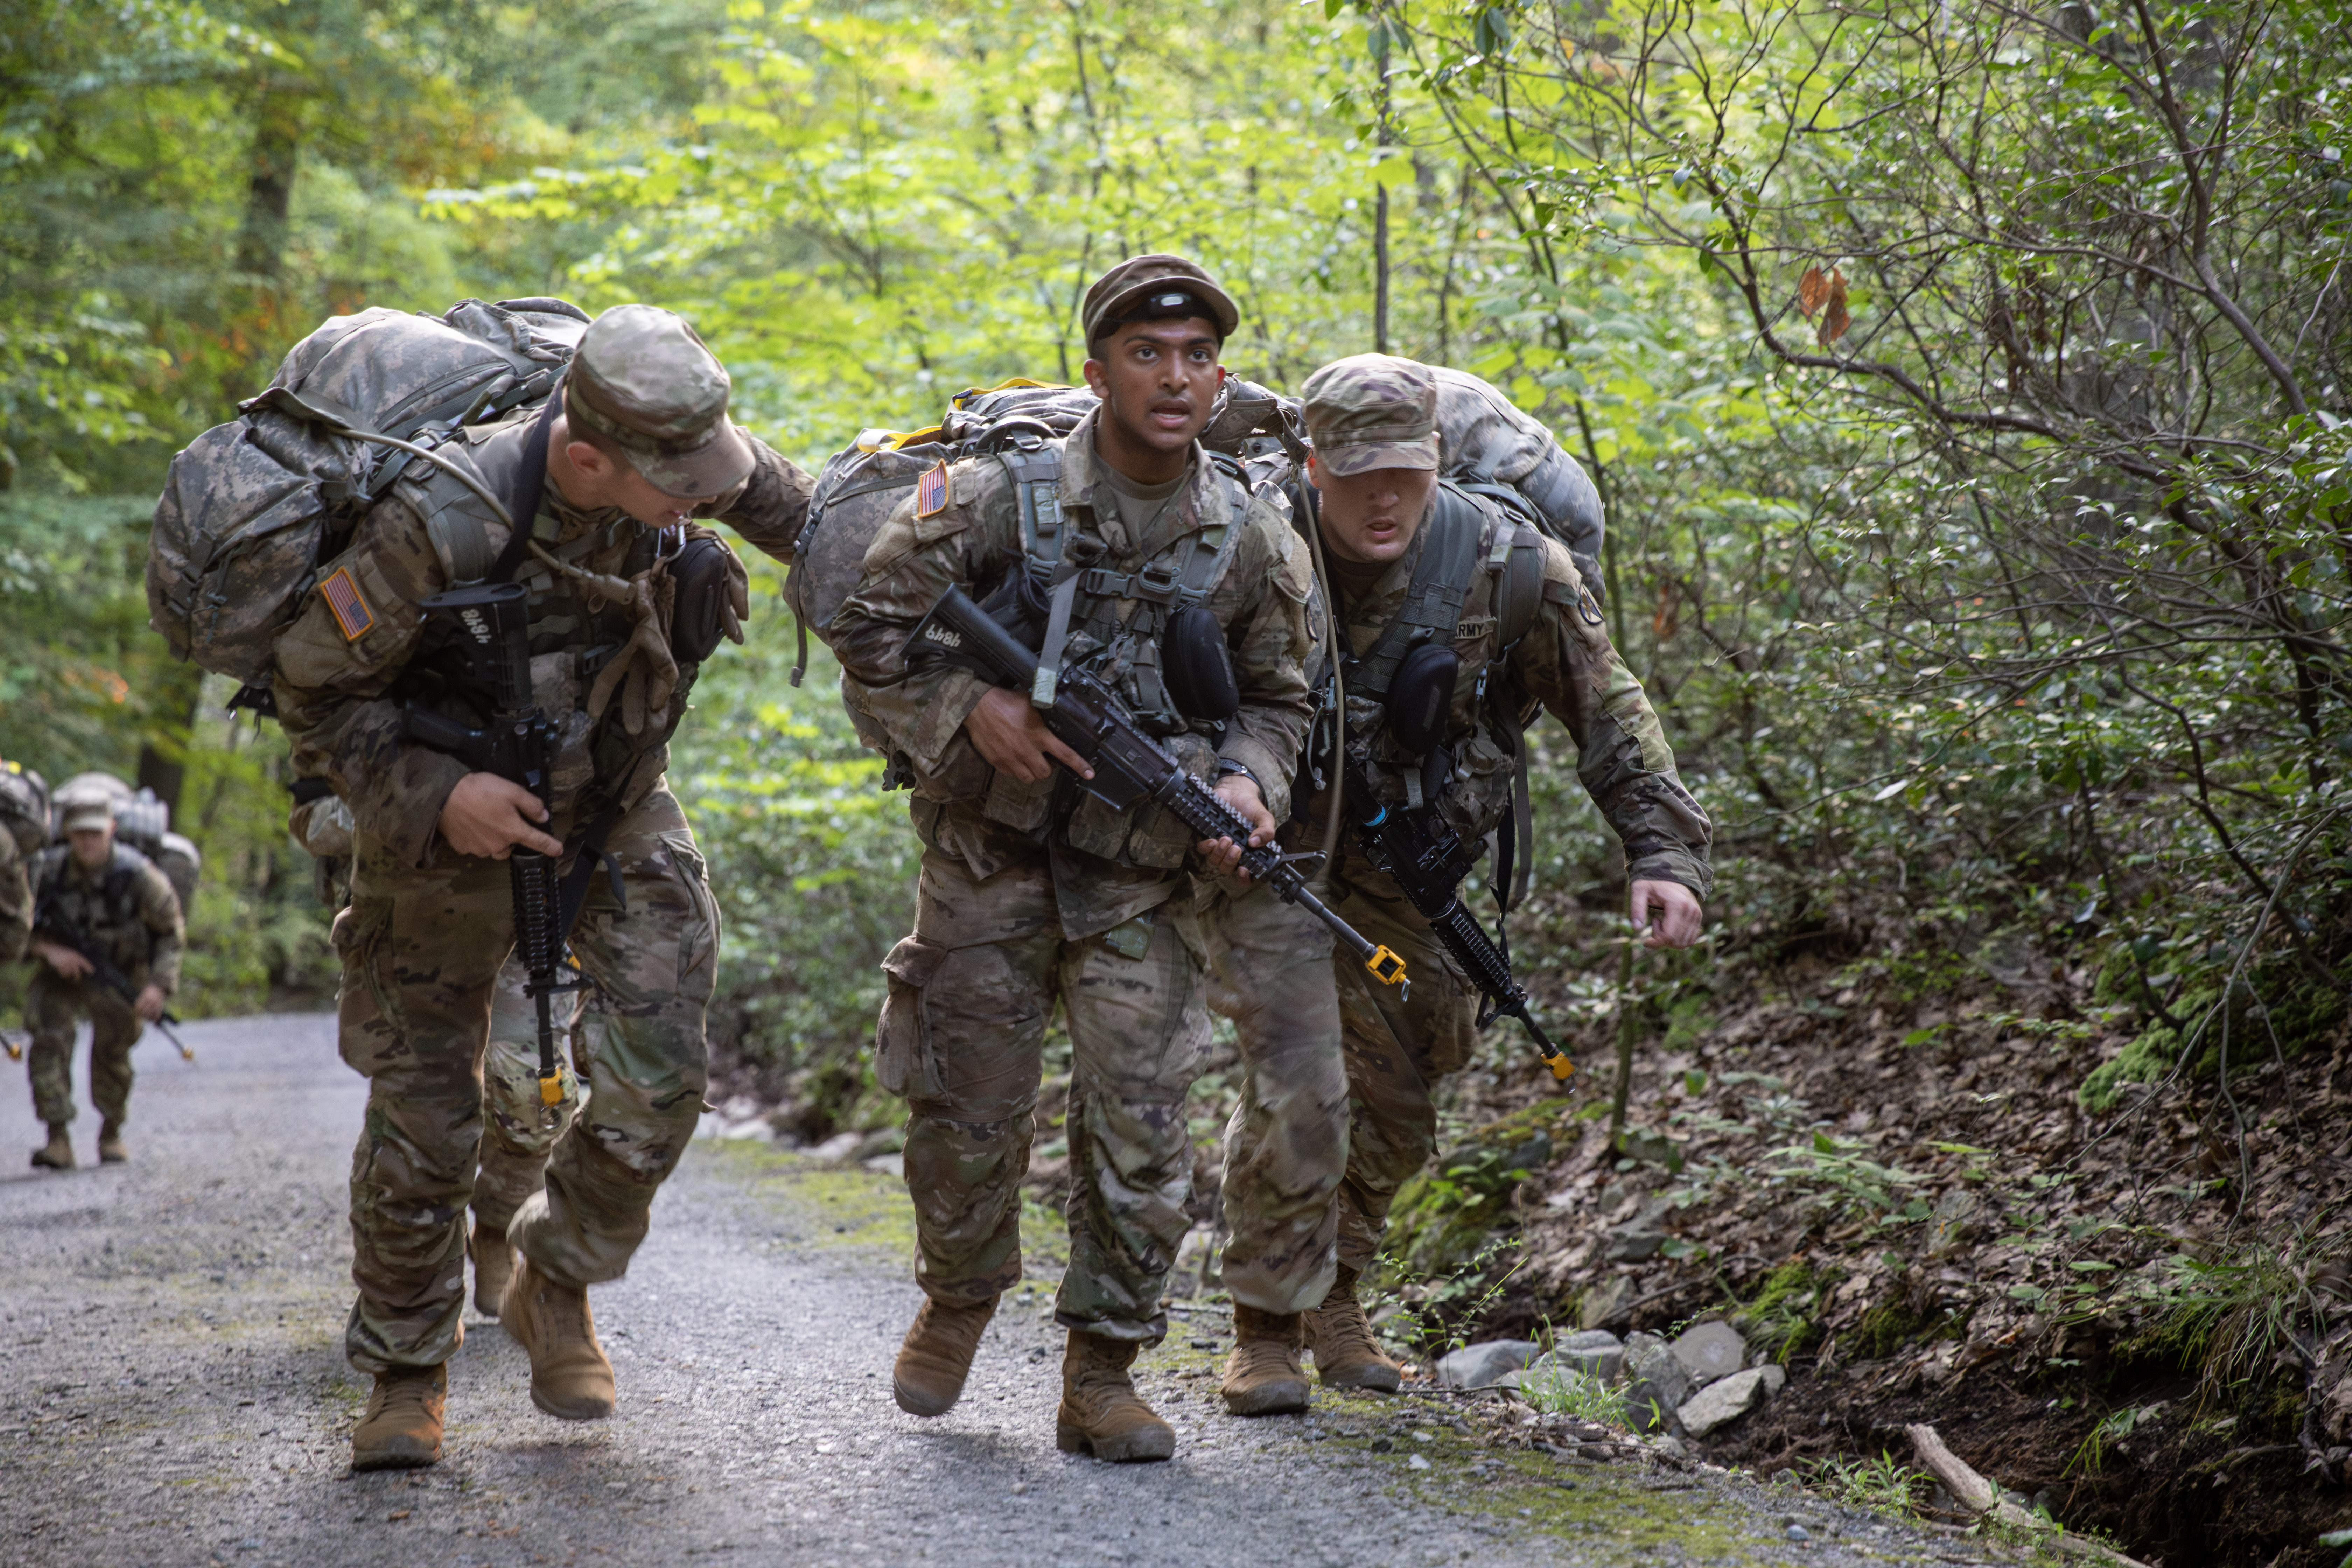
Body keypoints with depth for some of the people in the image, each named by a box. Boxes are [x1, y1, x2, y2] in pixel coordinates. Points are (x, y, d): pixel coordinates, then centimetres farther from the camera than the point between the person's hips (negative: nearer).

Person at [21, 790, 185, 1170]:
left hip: (122, 971, -1)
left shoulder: (137, 874, -24)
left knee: (113, 1053, 2)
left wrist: (160, 985, -17)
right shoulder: (46, 870, -20)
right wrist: (48, 949, -26)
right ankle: (58, 1141, -17)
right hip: (62, 968, 1)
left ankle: (111, 1134, 28)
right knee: (48, 1039, -18)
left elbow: (170, 928, -10)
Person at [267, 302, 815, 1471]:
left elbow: (783, 507, 8)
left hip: (619, 810, 4)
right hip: (452, 823, -3)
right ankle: (406, 1373, 22)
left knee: (658, 1080, -10)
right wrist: (434, 797, -29)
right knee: (422, 1116, 2)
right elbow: (315, 688, -20)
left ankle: (556, 1287, 16)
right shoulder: (441, 522, -34)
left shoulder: (680, 454, -19)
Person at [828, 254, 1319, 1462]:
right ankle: (957, 1300, 34)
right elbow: (865, 624, -4)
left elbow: (1276, 698, 11)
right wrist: (967, 711, -18)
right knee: (971, 1115, 6)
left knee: (1139, 1125, -4)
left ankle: (1103, 1373, 9)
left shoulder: (1256, 538, -2)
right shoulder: (1000, 499, -11)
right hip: (990, 860, -1)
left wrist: (1249, 781, -10)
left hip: (1142, 877, 2)